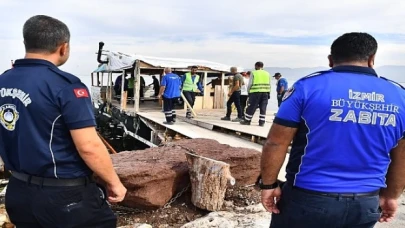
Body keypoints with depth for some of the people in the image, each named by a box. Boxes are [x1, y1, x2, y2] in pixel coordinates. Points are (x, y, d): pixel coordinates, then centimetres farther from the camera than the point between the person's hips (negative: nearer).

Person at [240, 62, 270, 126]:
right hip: (265, 93, 3)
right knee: (263, 108, 6)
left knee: (251, 107, 3)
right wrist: (268, 93, 15)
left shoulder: (253, 73, 1)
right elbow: (269, 85, 11)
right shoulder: (267, 73, 12)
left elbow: (250, 84, -3)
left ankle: (247, 121, 10)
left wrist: (249, 92, 8)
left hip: (256, 92, -3)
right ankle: (261, 122, 6)